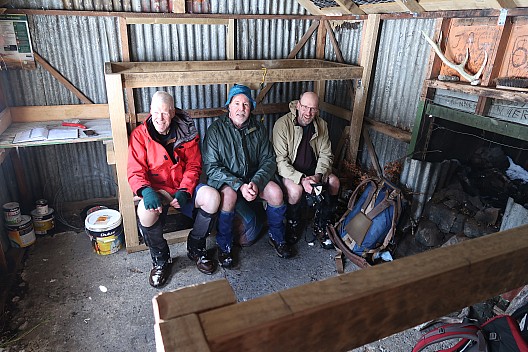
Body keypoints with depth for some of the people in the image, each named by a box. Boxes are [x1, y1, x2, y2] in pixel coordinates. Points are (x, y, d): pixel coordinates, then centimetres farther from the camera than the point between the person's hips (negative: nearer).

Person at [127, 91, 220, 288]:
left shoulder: (186, 132, 2)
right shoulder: (140, 135, -3)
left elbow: (193, 166, 2)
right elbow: (135, 171, -7)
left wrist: (184, 192, -15)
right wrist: (146, 191, -29)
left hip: (184, 187, 2)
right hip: (156, 189, -2)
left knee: (212, 197, -26)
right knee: (146, 211, -35)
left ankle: (196, 249, 1)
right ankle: (160, 260, -5)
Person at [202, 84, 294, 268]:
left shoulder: (258, 129, 2)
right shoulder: (216, 129, -8)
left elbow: (269, 160, -2)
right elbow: (211, 167, -14)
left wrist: (256, 182, -21)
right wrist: (239, 185, -25)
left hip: (254, 177, 3)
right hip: (225, 180, -3)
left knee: (275, 191, -22)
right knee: (229, 195, -35)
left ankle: (276, 237, 4)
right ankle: (224, 246, -12)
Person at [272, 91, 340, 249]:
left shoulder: (321, 125, -4)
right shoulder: (282, 124, -19)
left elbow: (326, 155, 0)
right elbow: (280, 160, -21)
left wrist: (319, 175, -19)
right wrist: (301, 179, -32)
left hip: (312, 170, 5)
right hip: (289, 171, -5)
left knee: (334, 182, -16)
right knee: (296, 189, -33)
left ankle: (321, 227, 1)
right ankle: (293, 225, -1)